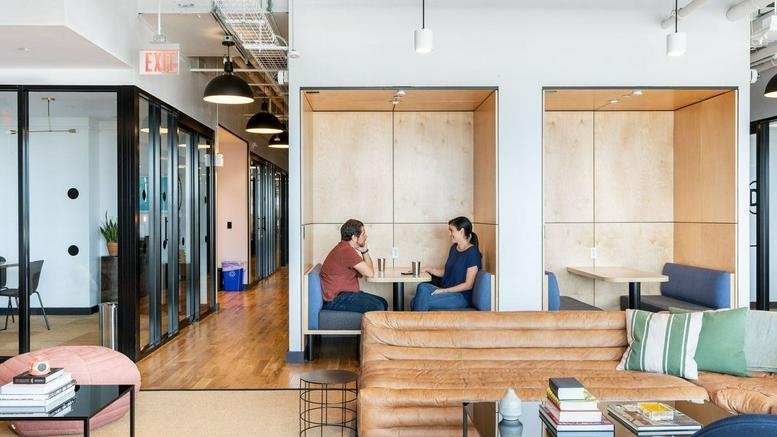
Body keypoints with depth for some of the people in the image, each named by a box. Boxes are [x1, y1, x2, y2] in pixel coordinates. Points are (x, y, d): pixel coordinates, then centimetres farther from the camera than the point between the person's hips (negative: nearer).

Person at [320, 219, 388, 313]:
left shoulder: (345, 248, 15)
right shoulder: (347, 251, -19)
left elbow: (361, 273, 14)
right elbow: (369, 273, -19)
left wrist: (365, 251, 4)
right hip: (335, 299, -11)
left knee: (383, 303, 7)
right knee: (377, 307, -21)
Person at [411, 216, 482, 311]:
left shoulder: (472, 253, -11)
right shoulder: (454, 248, 14)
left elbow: (468, 285, -13)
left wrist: (444, 290, -17)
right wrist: (430, 270, 7)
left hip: (462, 296, -7)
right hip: (445, 290, 7)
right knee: (423, 287, -23)